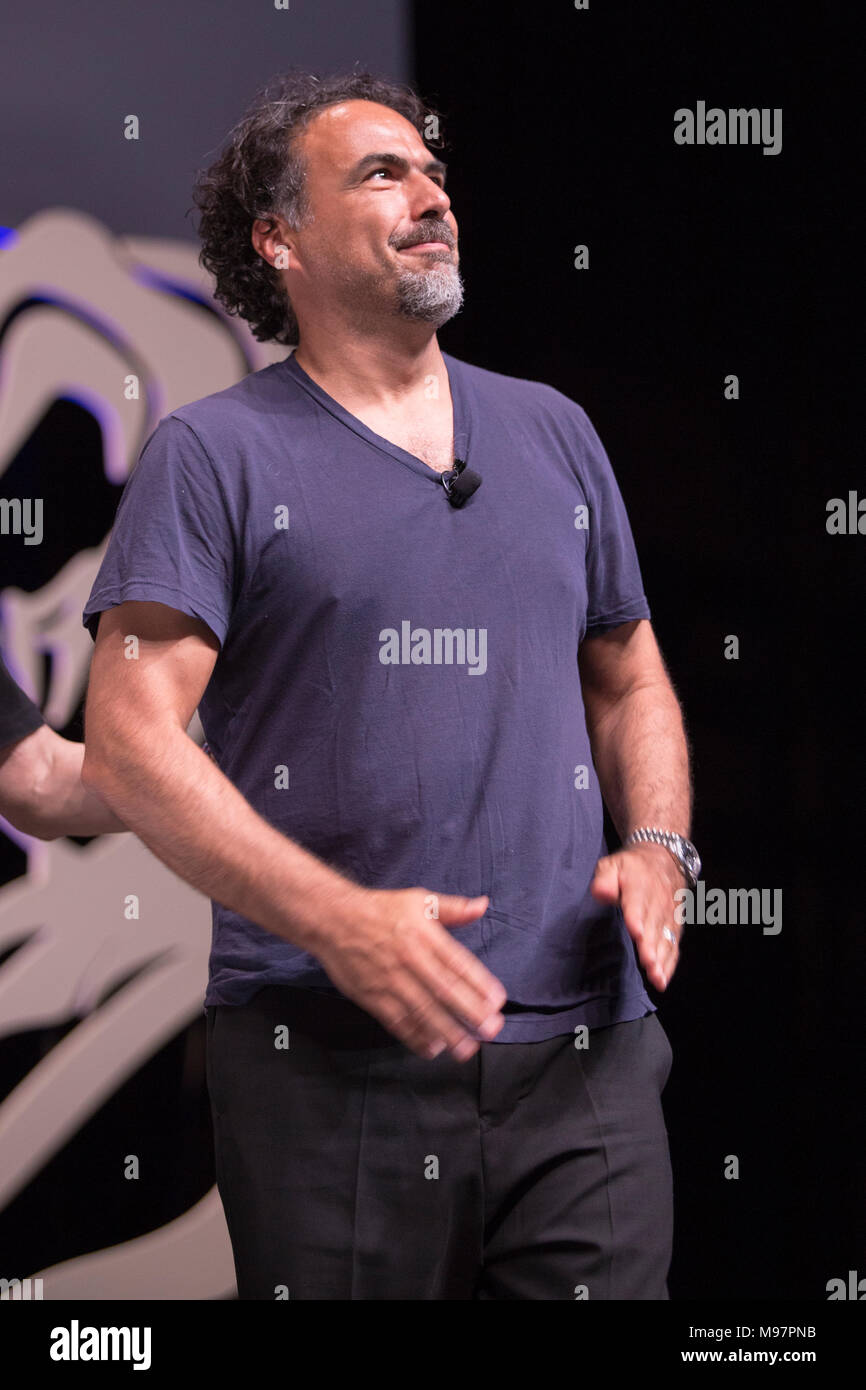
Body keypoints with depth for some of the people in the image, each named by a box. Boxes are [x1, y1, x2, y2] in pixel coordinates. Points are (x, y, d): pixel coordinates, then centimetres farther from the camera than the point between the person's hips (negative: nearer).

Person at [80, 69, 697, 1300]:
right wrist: (339, 922, -19)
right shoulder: (216, 453, 1)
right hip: (326, 1055, -4)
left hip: (582, 1051, 4)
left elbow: (631, 685, 24)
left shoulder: (553, 433, 17)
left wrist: (655, 848, 3)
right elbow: (130, 744, -8)